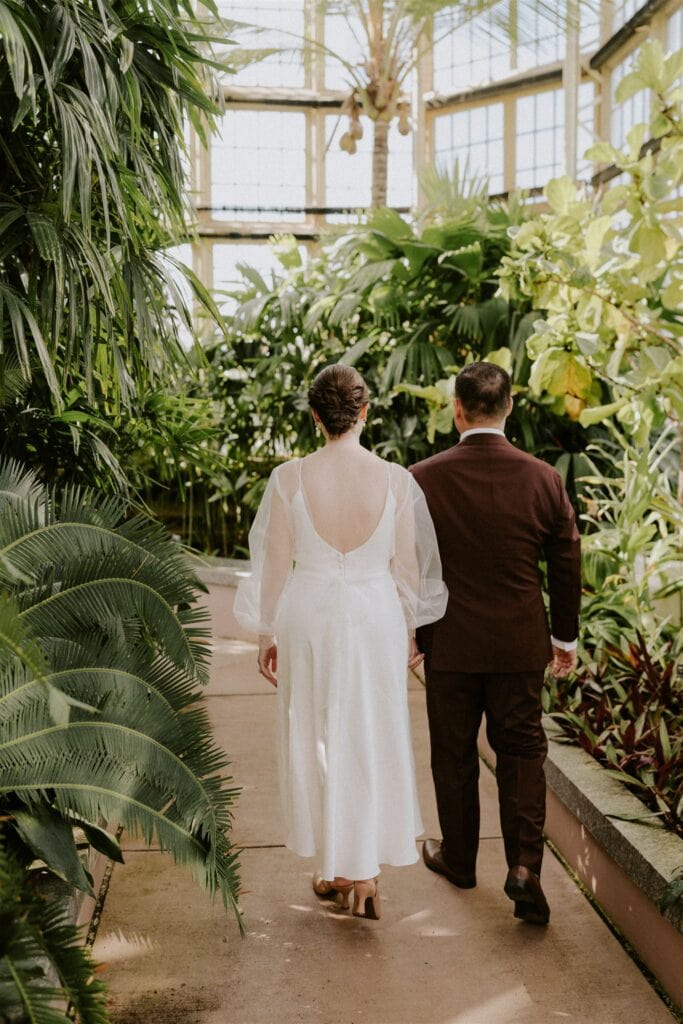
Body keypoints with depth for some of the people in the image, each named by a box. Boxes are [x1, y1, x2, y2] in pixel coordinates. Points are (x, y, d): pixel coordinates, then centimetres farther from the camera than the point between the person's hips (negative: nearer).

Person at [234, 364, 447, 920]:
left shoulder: (289, 478, -11)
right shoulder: (396, 479, -10)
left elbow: (274, 566, -5)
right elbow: (407, 567, -2)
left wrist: (267, 635, 7)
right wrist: (409, 631, 12)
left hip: (308, 618, 0)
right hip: (375, 618, 0)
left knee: (315, 741, 16)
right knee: (371, 743, 14)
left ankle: (335, 868, 29)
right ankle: (364, 870, 20)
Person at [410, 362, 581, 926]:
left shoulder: (424, 479, -12)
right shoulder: (544, 479, -7)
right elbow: (567, 566, 0)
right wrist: (566, 636, 13)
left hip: (450, 644, -1)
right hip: (520, 644, 1)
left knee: (454, 754, 15)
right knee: (522, 749, 14)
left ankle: (458, 857, 31)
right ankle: (525, 863, 4)